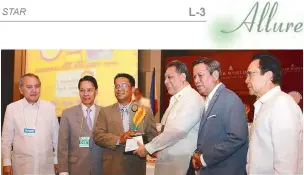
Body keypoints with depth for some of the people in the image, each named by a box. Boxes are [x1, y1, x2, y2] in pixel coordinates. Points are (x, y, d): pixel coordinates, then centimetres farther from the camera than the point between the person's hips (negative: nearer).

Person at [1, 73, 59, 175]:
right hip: (21, 165, -1)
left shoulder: (50, 107, 1)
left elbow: (56, 136, 6)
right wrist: (7, 162, 0)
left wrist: (57, 160, 8)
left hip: (46, 165, 1)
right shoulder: (12, 108, -2)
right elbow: (6, 139, 2)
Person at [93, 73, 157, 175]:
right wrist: (119, 140, -18)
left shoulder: (146, 112, 5)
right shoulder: (105, 112, 5)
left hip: (136, 167, 0)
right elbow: (98, 135, -3)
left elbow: (152, 137, 3)